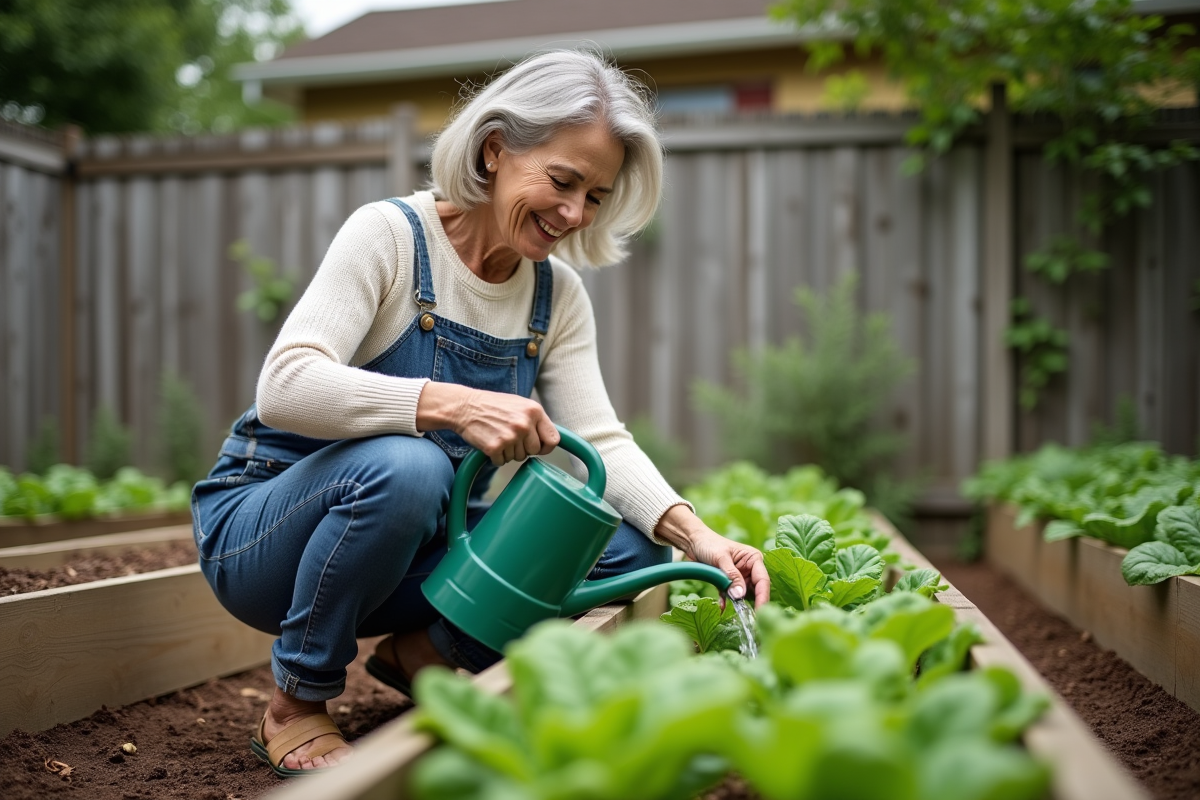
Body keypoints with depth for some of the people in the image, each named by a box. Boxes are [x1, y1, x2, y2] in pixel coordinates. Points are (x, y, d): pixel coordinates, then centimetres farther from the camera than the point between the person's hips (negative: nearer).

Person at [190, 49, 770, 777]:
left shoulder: (558, 294, 0)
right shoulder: (391, 235, -17)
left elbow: (601, 438, -8)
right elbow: (284, 388, -30)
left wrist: (695, 534, -25)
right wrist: (453, 405, -42)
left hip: (412, 545, 5)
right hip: (265, 522, -4)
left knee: (630, 546, -15)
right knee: (405, 465, -39)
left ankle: (424, 653, 7)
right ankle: (295, 709, -13)